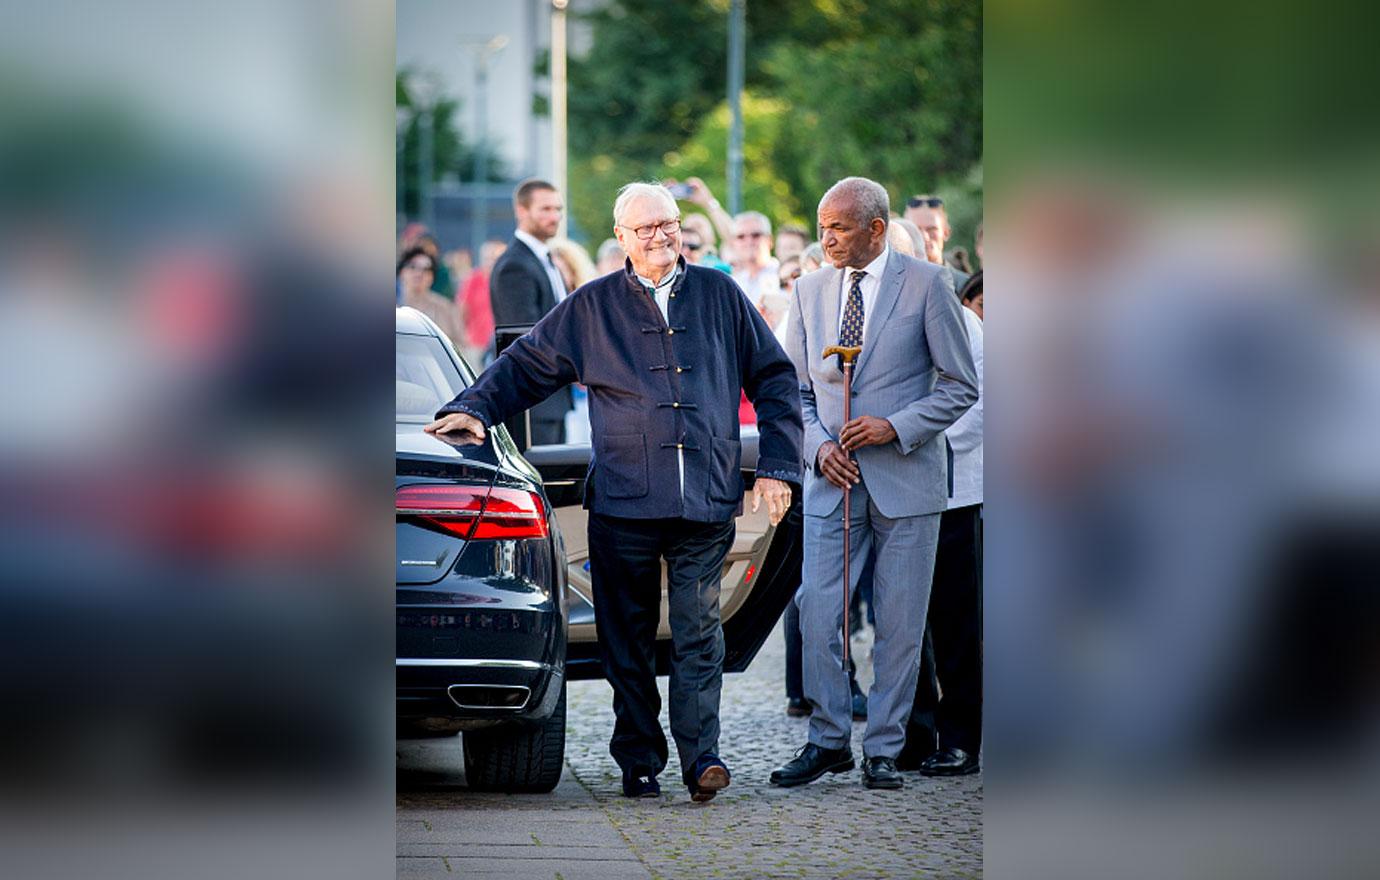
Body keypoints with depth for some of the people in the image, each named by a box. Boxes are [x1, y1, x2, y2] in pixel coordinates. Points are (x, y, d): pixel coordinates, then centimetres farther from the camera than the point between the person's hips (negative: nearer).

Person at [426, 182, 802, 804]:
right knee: (627, 637, 3)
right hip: (622, 501, 1)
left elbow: (774, 379, 15)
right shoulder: (592, 308, 10)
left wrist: (777, 466, 8)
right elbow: (525, 365, 16)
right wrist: (474, 408, 1)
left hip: (705, 499, 0)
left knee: (698, 630, -8)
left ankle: (700, 755, -12)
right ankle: (639, 762, 9)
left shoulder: (720, 296, 11)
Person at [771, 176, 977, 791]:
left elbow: (961, 386, -2)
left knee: (899, 625, 2)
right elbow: (796, 389, 14)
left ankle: (883, 750, 10)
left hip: (905, 480, -3)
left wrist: (896, 428, -14)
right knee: (818, 616, -3)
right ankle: (828, 741, 9)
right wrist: (819, 446, -4)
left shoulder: (927, 285, -4)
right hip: (833, 482, 3)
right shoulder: (810, 291, 8)